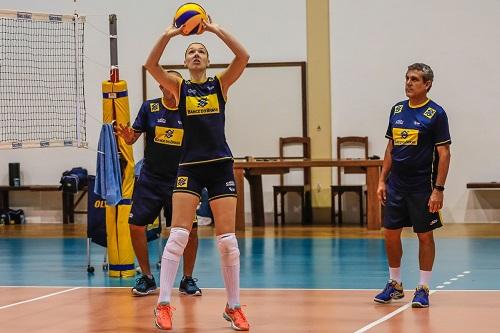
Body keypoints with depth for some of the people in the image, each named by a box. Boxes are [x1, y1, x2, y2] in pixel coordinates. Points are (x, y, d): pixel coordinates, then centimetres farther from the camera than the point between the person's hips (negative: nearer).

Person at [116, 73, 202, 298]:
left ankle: (187, 279, 13)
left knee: (190, 230, -6)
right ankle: (147, 278, 12)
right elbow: (133, 137, 2)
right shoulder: (149, 107, -1)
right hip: (150, 178, 1)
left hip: (180, 180, -1)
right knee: (136, 226, -5)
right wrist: (127, 136, -20)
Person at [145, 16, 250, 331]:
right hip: (190, 166, 0)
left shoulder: (221, 83, 6)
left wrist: (216, 29, -14)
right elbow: (151, 65, -11)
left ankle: (234, 307, 10)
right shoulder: (179, 87, 5)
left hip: (220, 165, 0)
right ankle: (164, 305, -7)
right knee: (178, 236, -10)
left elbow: (243, 57, -10)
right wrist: (168, 35, -19)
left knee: (228, 239, -1)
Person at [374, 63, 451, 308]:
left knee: (425, 236, 2)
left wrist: (438, 189, -16)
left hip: (422, 187, -5)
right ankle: (395, 285, 22)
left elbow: (444, 154, -10)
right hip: (396, 185, 5)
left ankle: (423, 289, 10)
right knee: (390, 234, 7)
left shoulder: (436, 113, -8)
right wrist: (382, 180, 9)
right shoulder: (397, 110, 9)